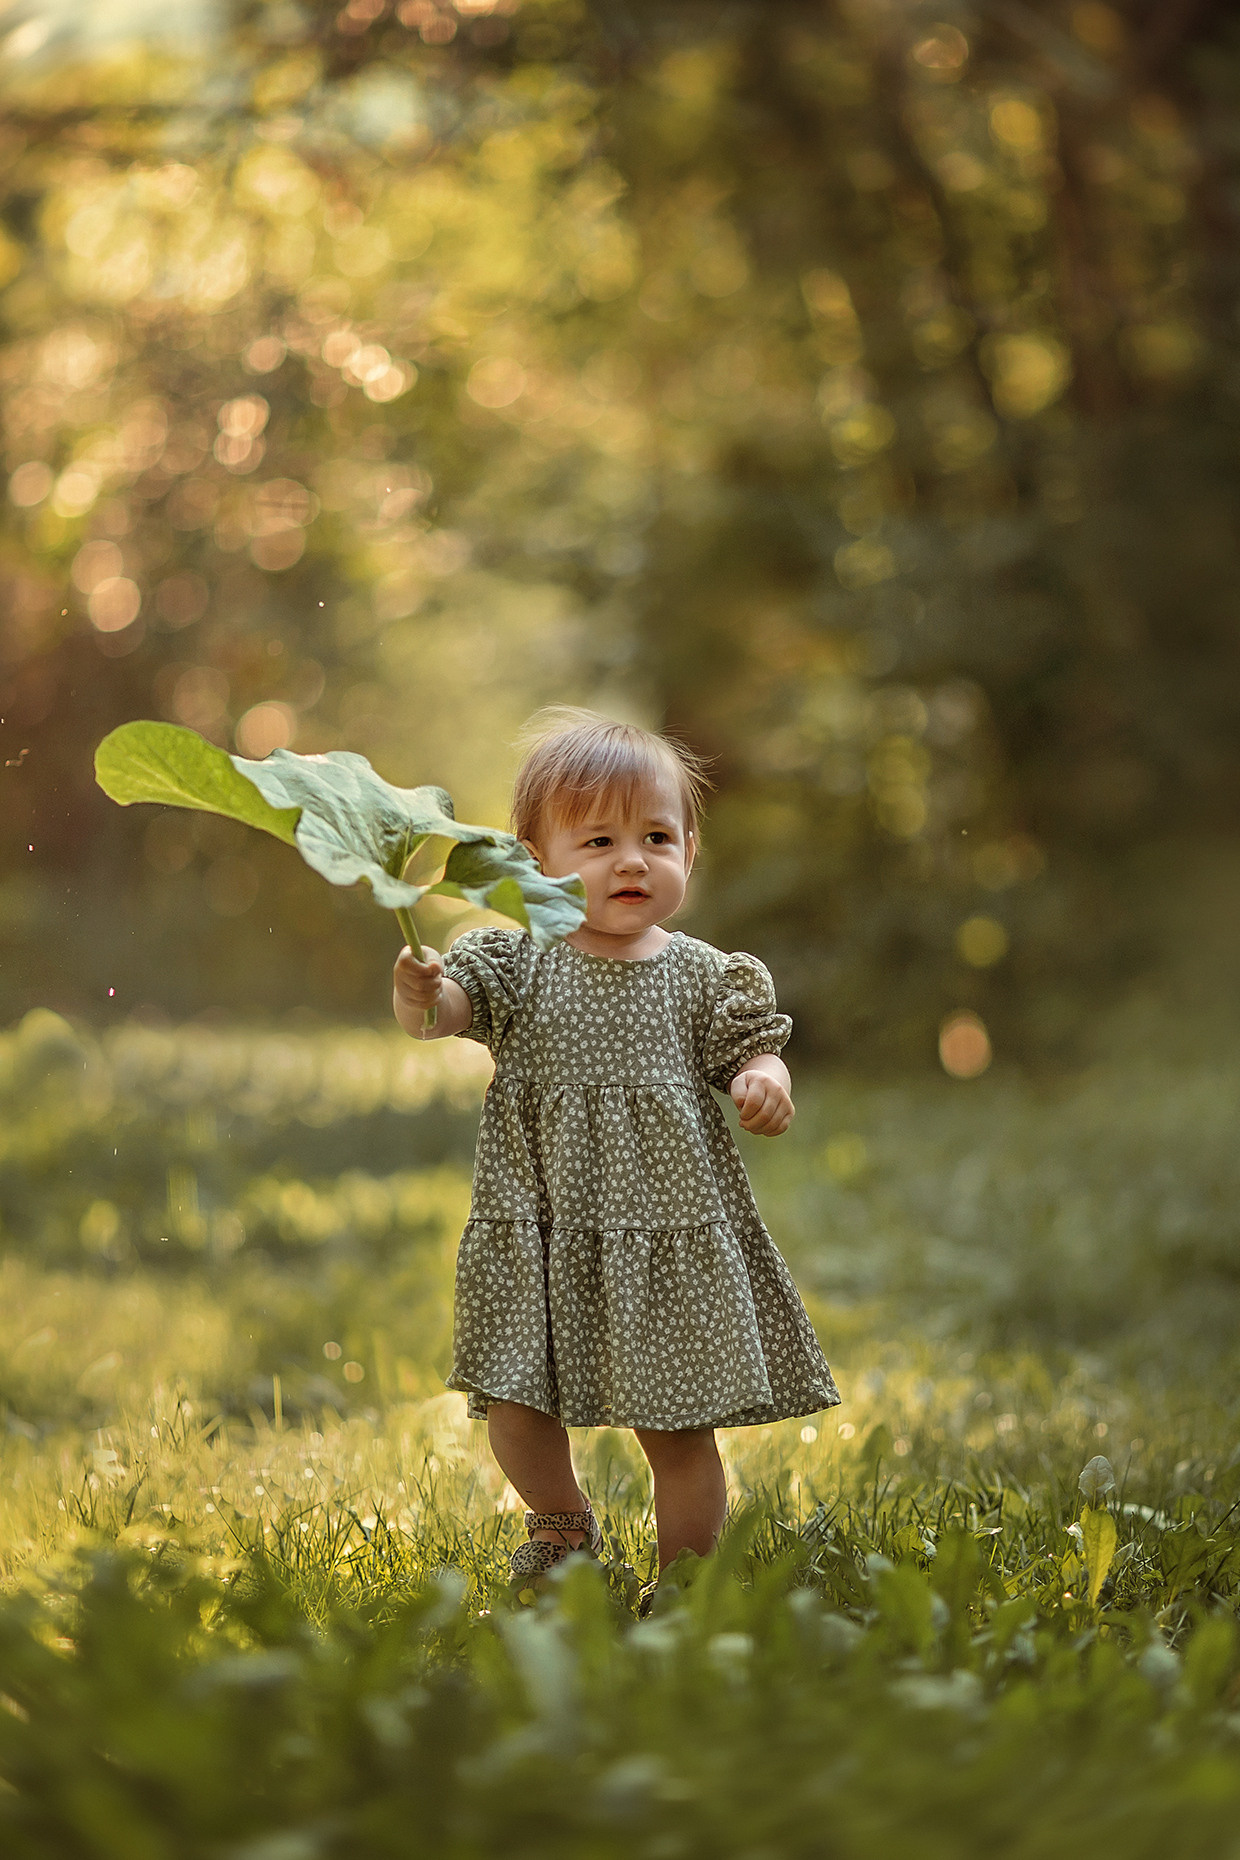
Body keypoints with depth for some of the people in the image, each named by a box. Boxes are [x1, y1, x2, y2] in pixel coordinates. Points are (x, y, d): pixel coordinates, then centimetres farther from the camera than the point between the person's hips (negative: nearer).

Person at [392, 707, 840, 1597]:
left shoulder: (703, 976, 2)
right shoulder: (516, 961, -1)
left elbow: (752, 1045, 5)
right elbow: (453, 1004, -14)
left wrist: (764, 1082, -18)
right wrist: (421, 997, -37)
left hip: (672, 1231, 0)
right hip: (540, 1232, 0)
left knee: (680, 1430, 3)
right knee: (517, 1405, 0)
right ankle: (565, 1525, 31)